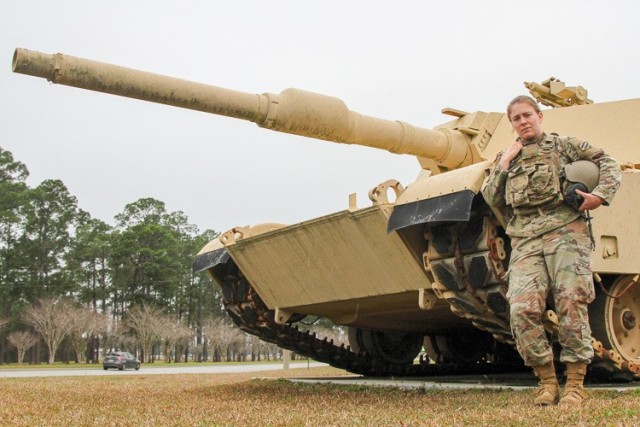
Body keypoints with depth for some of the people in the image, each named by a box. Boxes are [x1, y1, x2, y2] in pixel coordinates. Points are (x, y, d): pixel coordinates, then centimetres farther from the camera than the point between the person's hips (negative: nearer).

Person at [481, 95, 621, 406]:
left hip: (565, 230, -2)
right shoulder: (506, 158, 25)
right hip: (525, 240, 2)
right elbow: (491, 198, 15)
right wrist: (504, 164, 8)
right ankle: (547, 381, -3)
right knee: (522, 309, -17)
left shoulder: (564, 145, 17)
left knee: (571, 303, -17)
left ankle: (575, 383, -6)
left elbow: (608, 163, 12)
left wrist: (601, 194, -5)